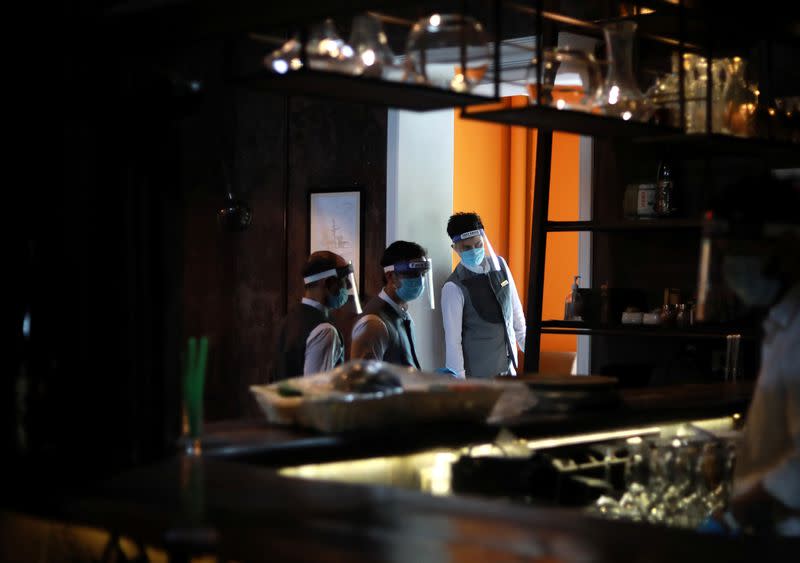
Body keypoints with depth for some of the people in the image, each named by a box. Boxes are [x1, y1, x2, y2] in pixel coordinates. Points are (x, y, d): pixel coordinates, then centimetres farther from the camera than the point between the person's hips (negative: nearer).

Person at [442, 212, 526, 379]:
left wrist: (525, 344, 13)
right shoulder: (454, 287, -18)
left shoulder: (500, 265, 0)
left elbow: (516, 311, 11)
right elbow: (452, 339, -17)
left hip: (507, 365, 6)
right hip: (479, 372, -6)